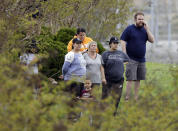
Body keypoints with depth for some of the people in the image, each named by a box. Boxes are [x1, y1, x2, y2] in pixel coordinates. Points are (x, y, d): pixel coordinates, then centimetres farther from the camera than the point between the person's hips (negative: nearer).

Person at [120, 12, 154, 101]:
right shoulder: (129, 29, -2)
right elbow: (123, 41, -6)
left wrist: (147, 29, -6)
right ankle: (127, 98, -8)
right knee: (131, 79, -11)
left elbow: (152, 40, 3)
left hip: (141, 59, 5)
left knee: (138, 79, 8)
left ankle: (136, 98, 16)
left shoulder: (144, 30, 12)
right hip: (131, 59, -5)